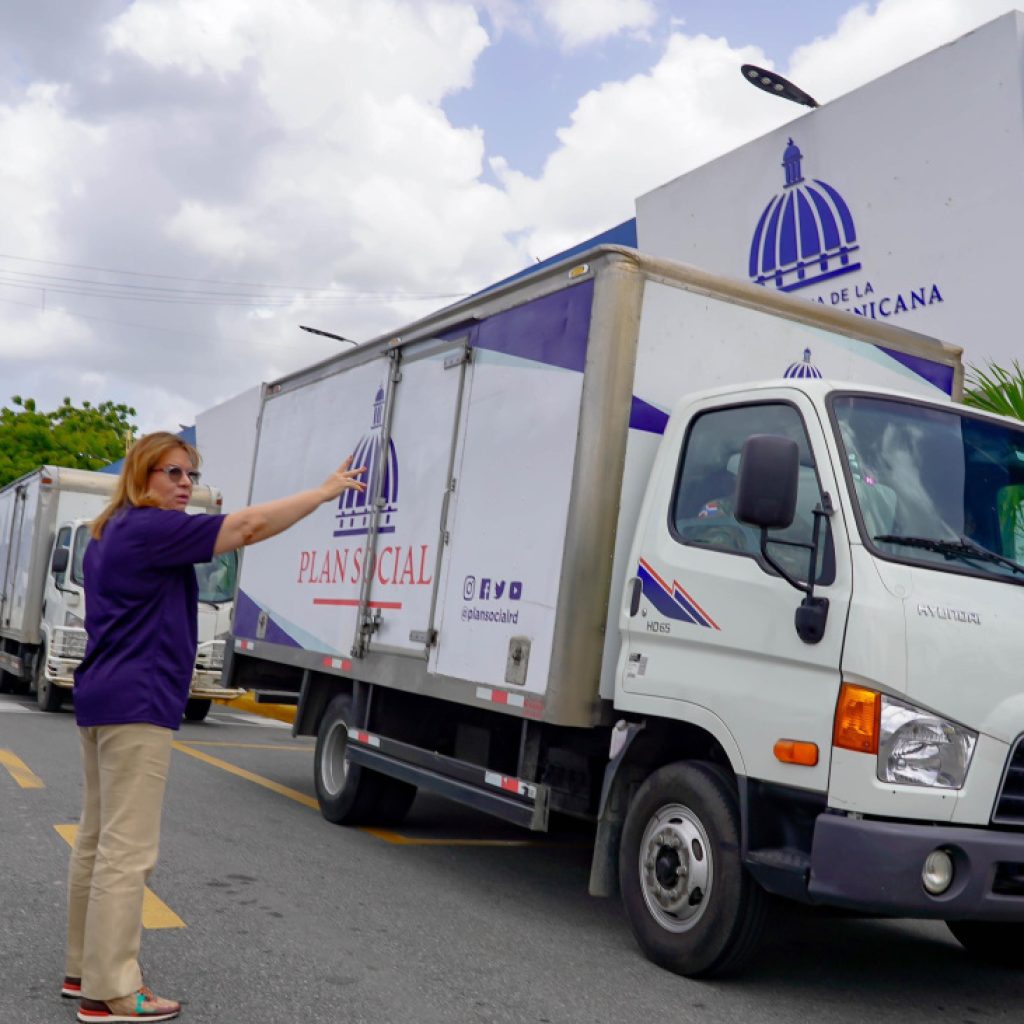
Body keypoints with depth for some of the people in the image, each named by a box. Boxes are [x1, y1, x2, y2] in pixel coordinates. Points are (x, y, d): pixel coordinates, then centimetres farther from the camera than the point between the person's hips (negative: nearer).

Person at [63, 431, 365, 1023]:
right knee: (128, 848, -7)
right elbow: (252, 525, -18)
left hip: (103, 699, 11)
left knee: (100, 839, 16)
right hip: (136, 705, -11)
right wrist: (328, 490, -12)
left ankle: (85, 968, 25)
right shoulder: (150, 527, -14)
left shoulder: (112, 532, 17)